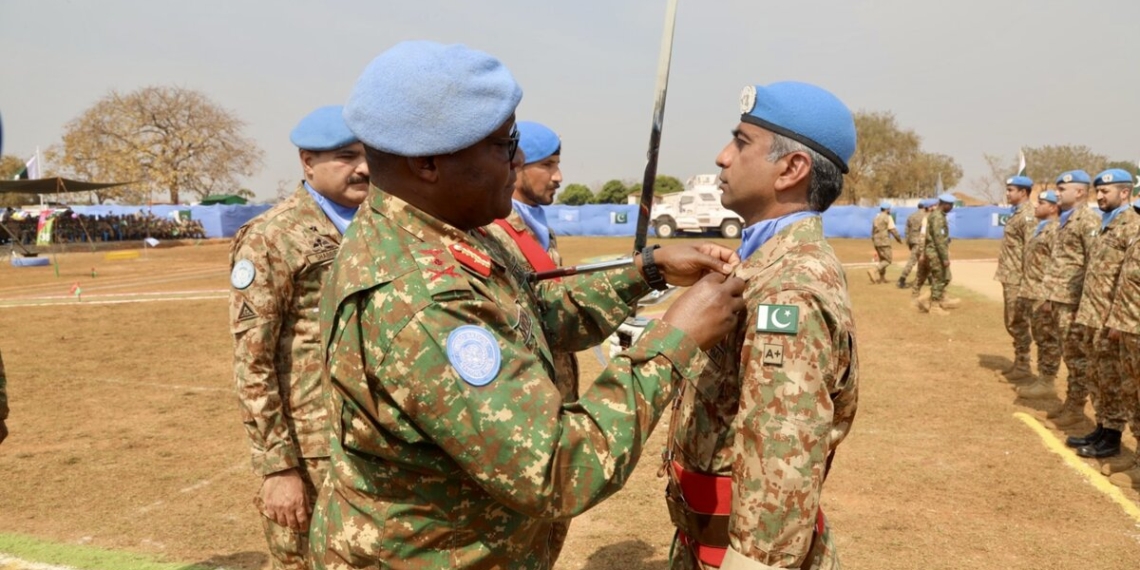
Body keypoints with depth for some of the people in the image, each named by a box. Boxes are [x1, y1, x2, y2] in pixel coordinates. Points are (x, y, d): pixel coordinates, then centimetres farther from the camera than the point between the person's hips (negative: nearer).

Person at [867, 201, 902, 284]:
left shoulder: (876, 218, 14)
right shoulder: (888, 217, -8)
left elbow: (873, 231, 18)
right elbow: (893, 230, -11)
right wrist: (899, 239, 0)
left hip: (876, 242, 8)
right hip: (884, 242, -8)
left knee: (882, 260, 18)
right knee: (888, 260, -5)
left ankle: (882, 277, 16)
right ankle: (873, 271, -23)